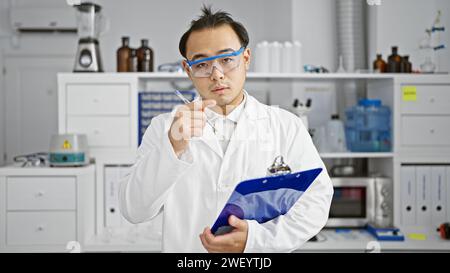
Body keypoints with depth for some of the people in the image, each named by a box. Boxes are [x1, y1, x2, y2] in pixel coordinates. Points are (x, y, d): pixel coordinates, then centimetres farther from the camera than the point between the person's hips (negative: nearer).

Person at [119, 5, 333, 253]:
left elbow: (317, 199, -1)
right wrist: (173, 148, -20)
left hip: (260, 251, 1)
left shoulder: (287, 127, 4)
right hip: (184, 247, 0)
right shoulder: (164, 128, 4)